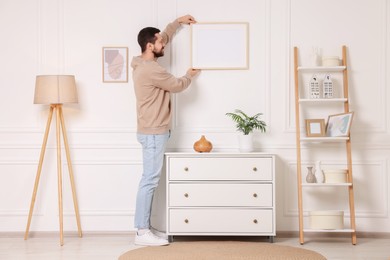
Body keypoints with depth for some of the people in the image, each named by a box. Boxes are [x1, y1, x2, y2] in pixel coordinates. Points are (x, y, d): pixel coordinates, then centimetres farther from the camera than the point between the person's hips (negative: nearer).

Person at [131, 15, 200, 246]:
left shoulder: (144, 64, 12)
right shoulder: (151, 70, -20)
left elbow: (163, 39, 29)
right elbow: (177, 85, -8)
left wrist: (178, 22, 32)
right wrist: (190, 75, 13)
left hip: (154, 131, 11)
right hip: (154, 133, -11)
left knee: (150, 180, 12)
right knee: (150, 180, -7)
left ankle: (146, 228, 18)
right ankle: (142, 232, -2)